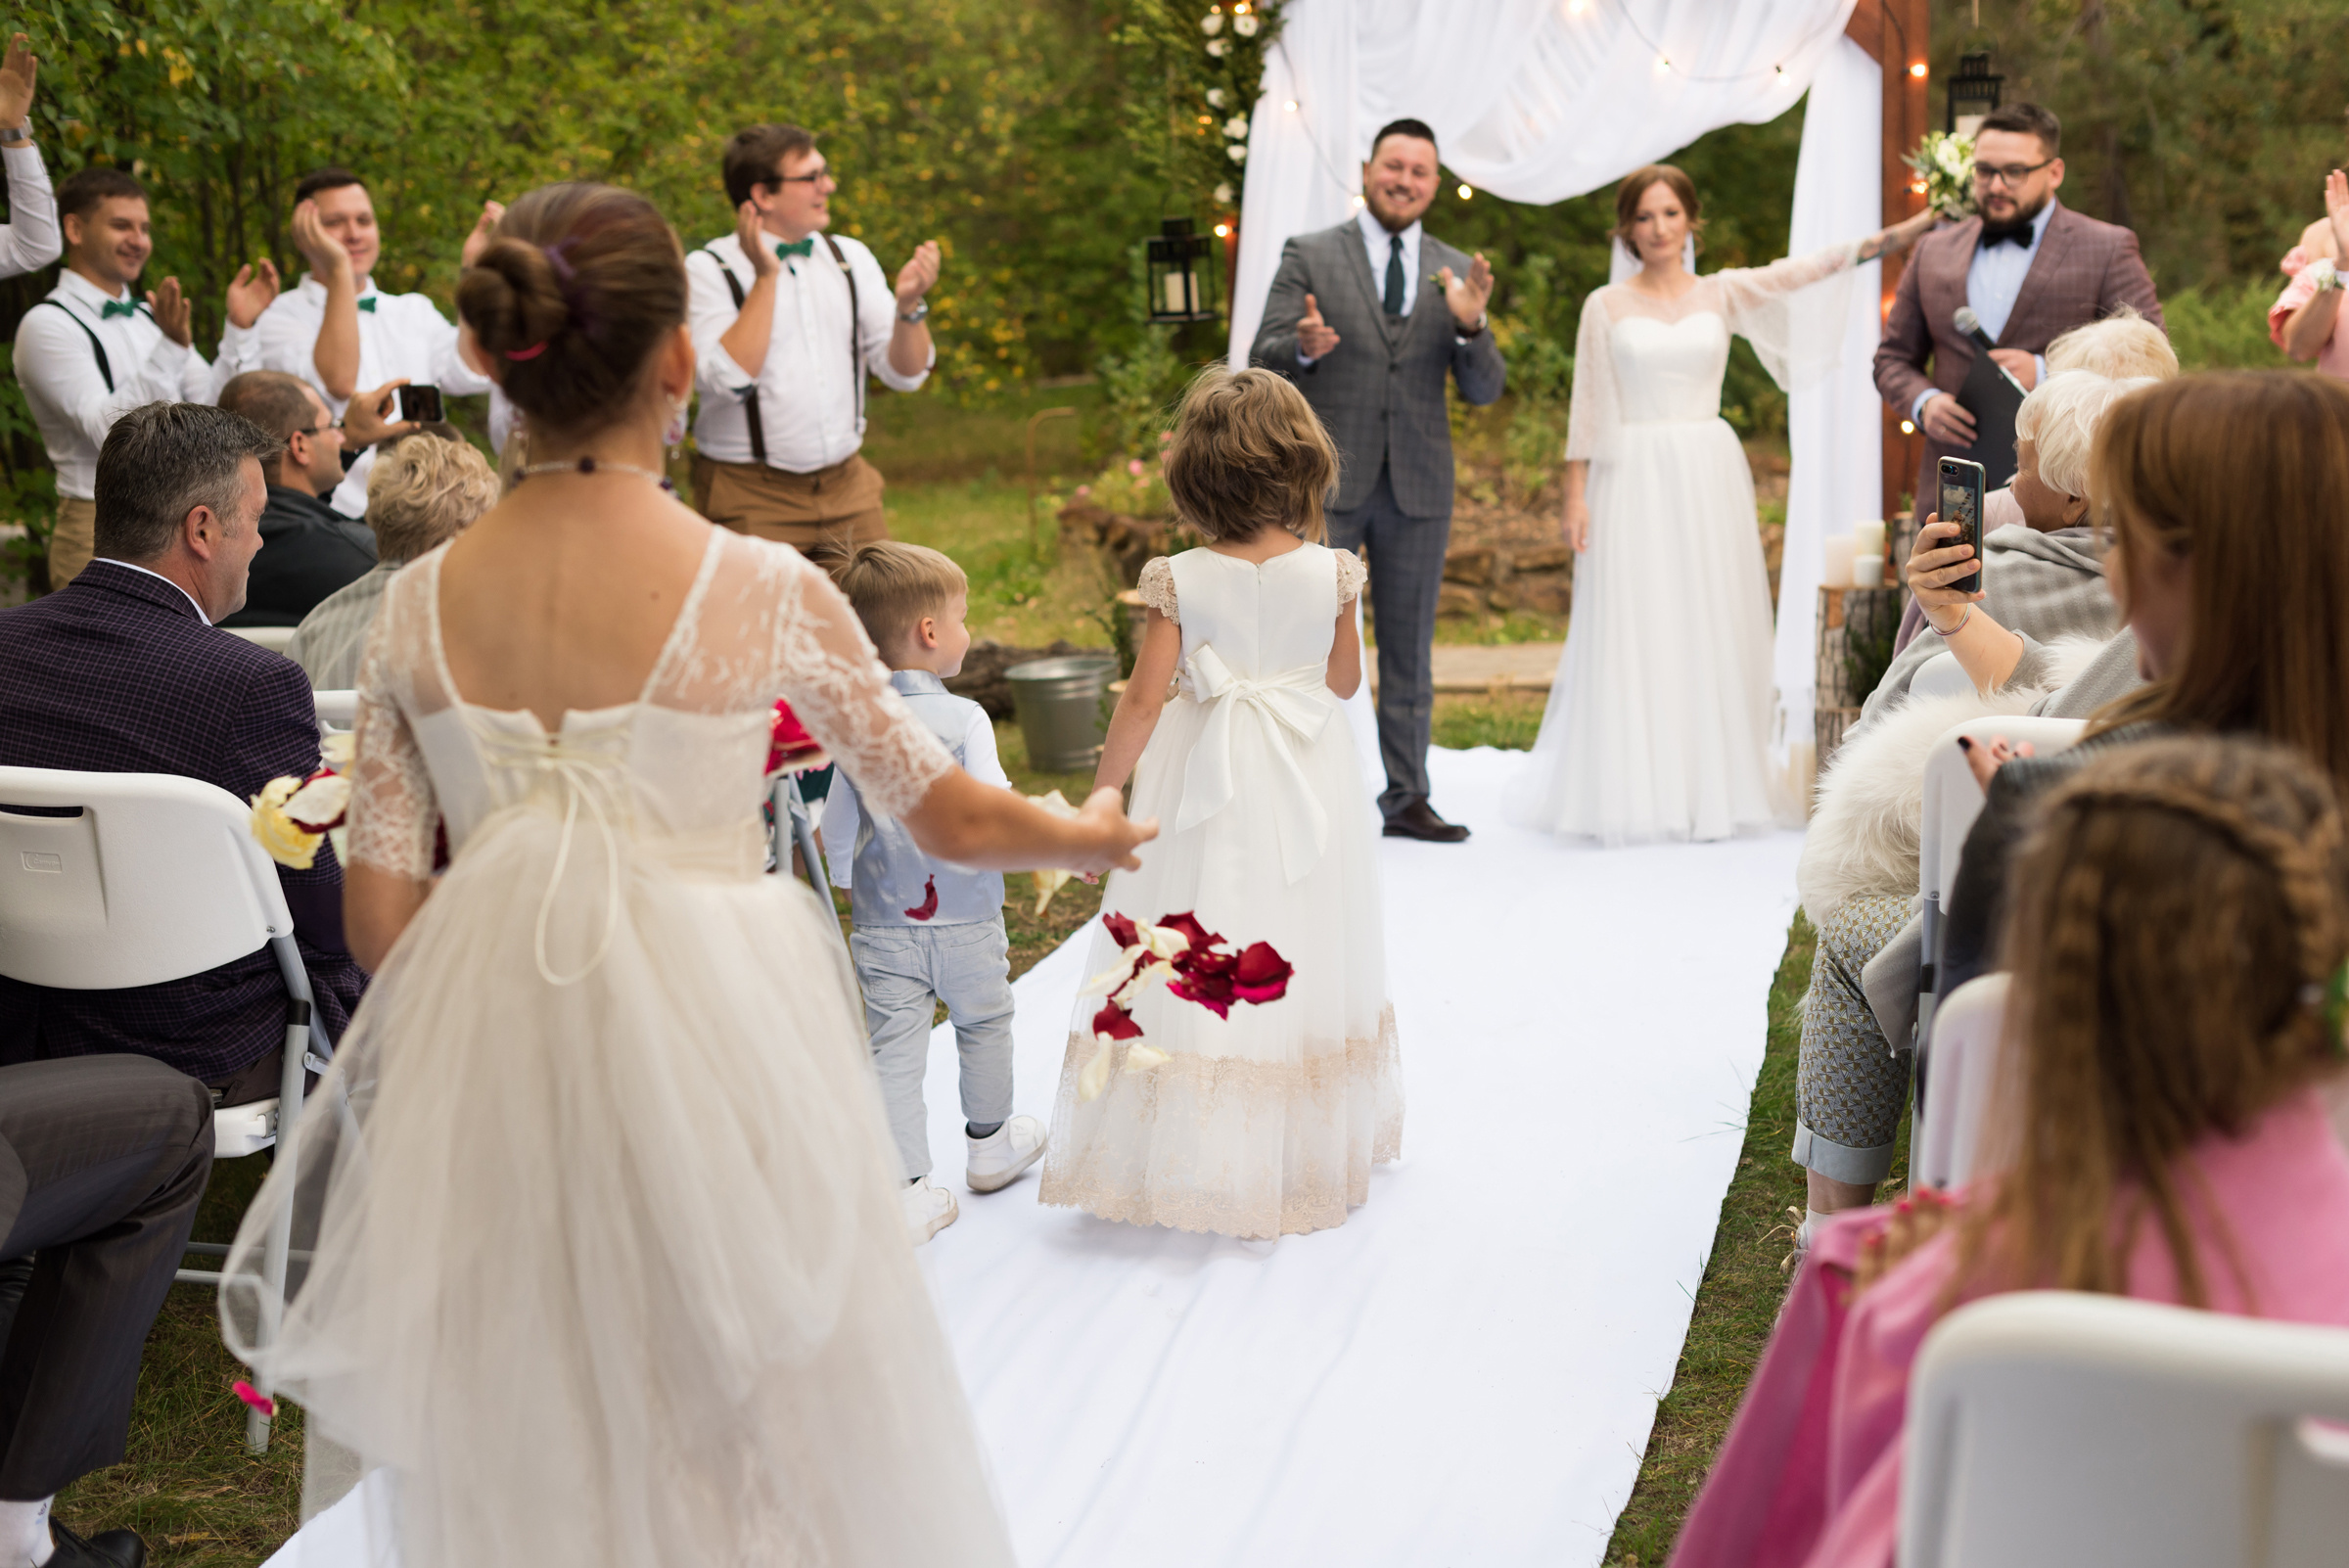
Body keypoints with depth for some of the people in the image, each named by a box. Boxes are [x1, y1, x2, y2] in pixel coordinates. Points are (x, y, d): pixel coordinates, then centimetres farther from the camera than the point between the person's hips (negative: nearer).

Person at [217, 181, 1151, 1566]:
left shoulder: (419, 606, -3)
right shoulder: (766, 594, -12)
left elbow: (381, 911, 0)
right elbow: (951, 820, 0)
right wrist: (1089, 836, 20)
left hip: (501, 1089, 4)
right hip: (718, 1069, -3)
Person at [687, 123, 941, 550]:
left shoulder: (850, 256, 8)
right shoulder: (707, 269, -6)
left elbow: (906, 374, 5)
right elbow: (729, 381, -19)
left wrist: (909, 305, -13)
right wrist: (765, 277, -20)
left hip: (849, 486, 5)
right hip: (752, 498, -4)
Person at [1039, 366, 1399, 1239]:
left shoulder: (1180, 581, -13)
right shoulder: (1329, 572, -9)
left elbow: (1144, 700, -10)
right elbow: (1346, 681, 4)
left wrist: (1101, 796, -1)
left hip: (1208, 788, -2)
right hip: (1309, 781, 2)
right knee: (1303, 963, 14)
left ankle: (1199, 1157, 10)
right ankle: (1307, 1148, 26)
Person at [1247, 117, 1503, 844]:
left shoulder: (1456, 273, 8)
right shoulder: (1309, 257, 0)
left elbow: (1484, 390, 3)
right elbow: (1262, 362, -5)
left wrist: (1470, 326, -17)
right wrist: (1303, 347, -28)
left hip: (1418, 487, 3)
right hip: (1325, 483, -3)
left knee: (1410, 652, 11)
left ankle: (1407, 798, 20)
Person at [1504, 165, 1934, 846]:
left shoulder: (1724, 293, 7)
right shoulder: (1606, 306, 4)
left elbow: (1806, 271, -5)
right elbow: (1588, 408, 3)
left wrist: (1899, 233, -16)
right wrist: (1575, 494, -3)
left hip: (1709, 480, 2)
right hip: (1632, 479, -2)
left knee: (1710, 630, 3)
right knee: (1632, 633, -3)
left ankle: (1712, 791, 9)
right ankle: (1630, 796, 2)